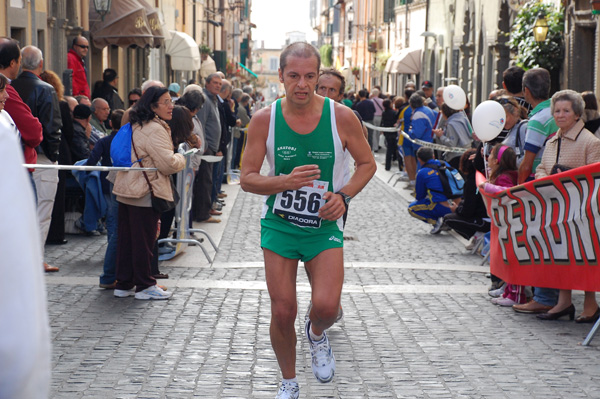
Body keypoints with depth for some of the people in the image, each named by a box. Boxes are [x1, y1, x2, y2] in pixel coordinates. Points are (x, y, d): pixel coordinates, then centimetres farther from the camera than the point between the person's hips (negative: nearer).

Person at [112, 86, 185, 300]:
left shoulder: (134, 126, 14)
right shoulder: (155, 130, -17)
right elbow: (168, 164, -21)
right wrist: (181, 158, -1)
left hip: (126, 190, 9)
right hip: (145, 193, -9)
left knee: (126, 239, 13)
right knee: (144, 240, 0)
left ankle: (123, 284, 20)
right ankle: (144, 286, 9)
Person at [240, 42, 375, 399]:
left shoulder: (342, 117, -10)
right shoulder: (264, 120, -8)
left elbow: (367, 163, 4)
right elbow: (247, 179, -5)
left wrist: (344, 195, -13)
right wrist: (286, 182, -24)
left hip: (325, 225, -1)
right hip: (279, 224, 1)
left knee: (327, 306, -18)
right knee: (283, 312, 2)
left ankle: (317, 334, 21)